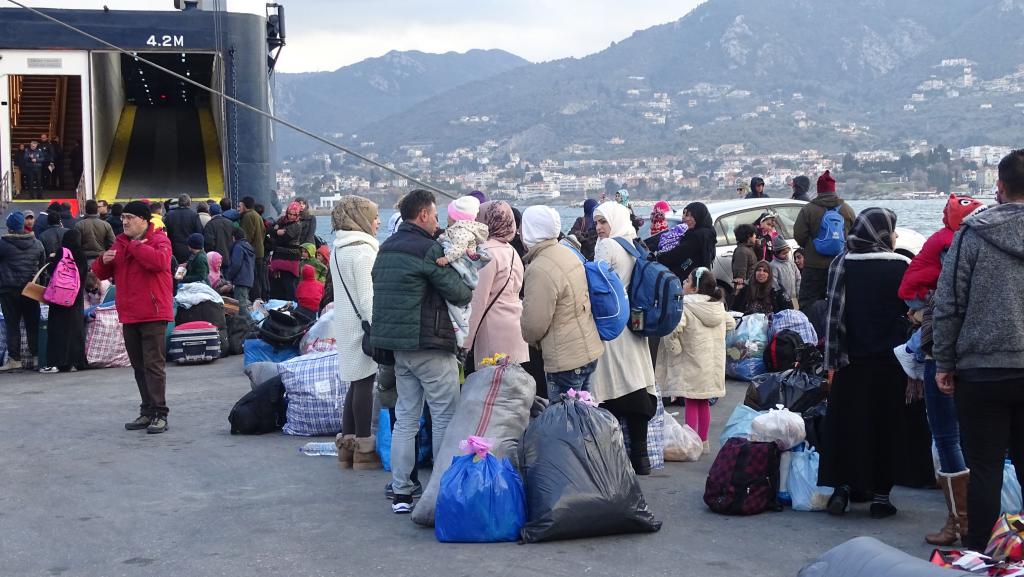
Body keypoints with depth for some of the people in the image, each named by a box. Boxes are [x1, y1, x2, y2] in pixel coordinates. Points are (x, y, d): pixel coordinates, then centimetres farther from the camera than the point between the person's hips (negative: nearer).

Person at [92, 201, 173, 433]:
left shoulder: (159, 240, -4)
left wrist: (135, 246, -15)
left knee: (153, 365, -9)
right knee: (139, 366, 12)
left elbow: (159, 261, -27)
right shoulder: (120, 243, 17)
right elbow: (101, 273, 21)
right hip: (129, 316, 7)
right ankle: (147, 411, 19)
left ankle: (160, 414, -7)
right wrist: (104, 261, -2)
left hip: (153, 314, -7)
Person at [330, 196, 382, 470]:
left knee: (356, 384, 14)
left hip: (346, 324, 9)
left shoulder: (339, 249, 13)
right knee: (365, 384, -4)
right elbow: (368, 297, -19)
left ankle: (347, 445, 18)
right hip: (364, 325, -9)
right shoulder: (363, 251, -15)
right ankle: (364, 450, 1)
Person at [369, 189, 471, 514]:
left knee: (405, 418, 11)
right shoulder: (428, 249, -13)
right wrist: (471, 291, 11)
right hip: (430, 345, -8)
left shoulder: (386, 249, 12)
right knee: (445, 417, 1)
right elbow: (457, 293, -10)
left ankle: (401, 493, 11)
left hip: (398, 346, 8)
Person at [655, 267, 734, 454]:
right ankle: (703, 441, 22)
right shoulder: (718, 305, 6)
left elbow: (672, 328, -31)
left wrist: (674, 348, -17)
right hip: (713, 364, 6)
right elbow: (731, 324, 19)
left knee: (692, 404, 1)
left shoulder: (685, 307, -17)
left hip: (692, 364, -6)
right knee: (704, 403, 16)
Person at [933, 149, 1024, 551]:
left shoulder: (973, 233, -6)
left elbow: (948, 303, -5)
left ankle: (978, 555, 5)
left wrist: (944, 362, 2)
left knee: (985, 469, 2)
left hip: (983, 371, -2)